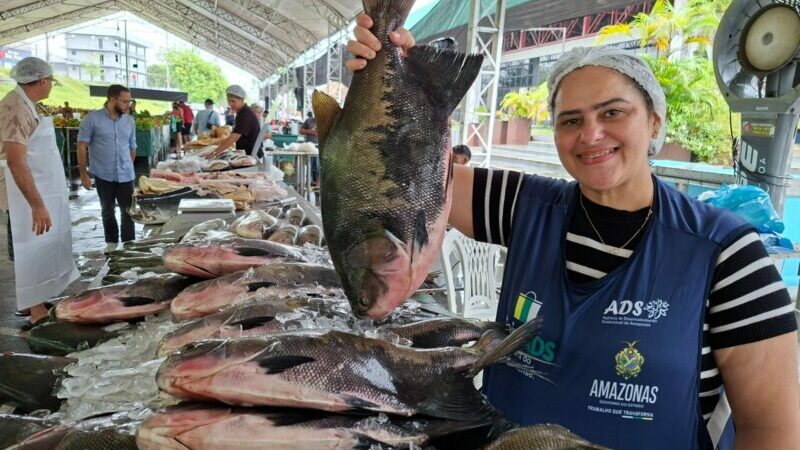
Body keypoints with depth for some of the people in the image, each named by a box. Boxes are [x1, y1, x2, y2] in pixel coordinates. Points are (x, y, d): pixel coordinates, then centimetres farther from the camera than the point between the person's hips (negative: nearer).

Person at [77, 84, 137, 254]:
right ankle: (111, 242, 29)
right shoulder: (92, 119, -8)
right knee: (108, 211, 14)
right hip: (103, 175, -2)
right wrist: (83, 173, -8)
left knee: (128, 211, 4)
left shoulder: (130, 121, 3)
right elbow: (82, 147, -6)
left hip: (125, 175, 2)